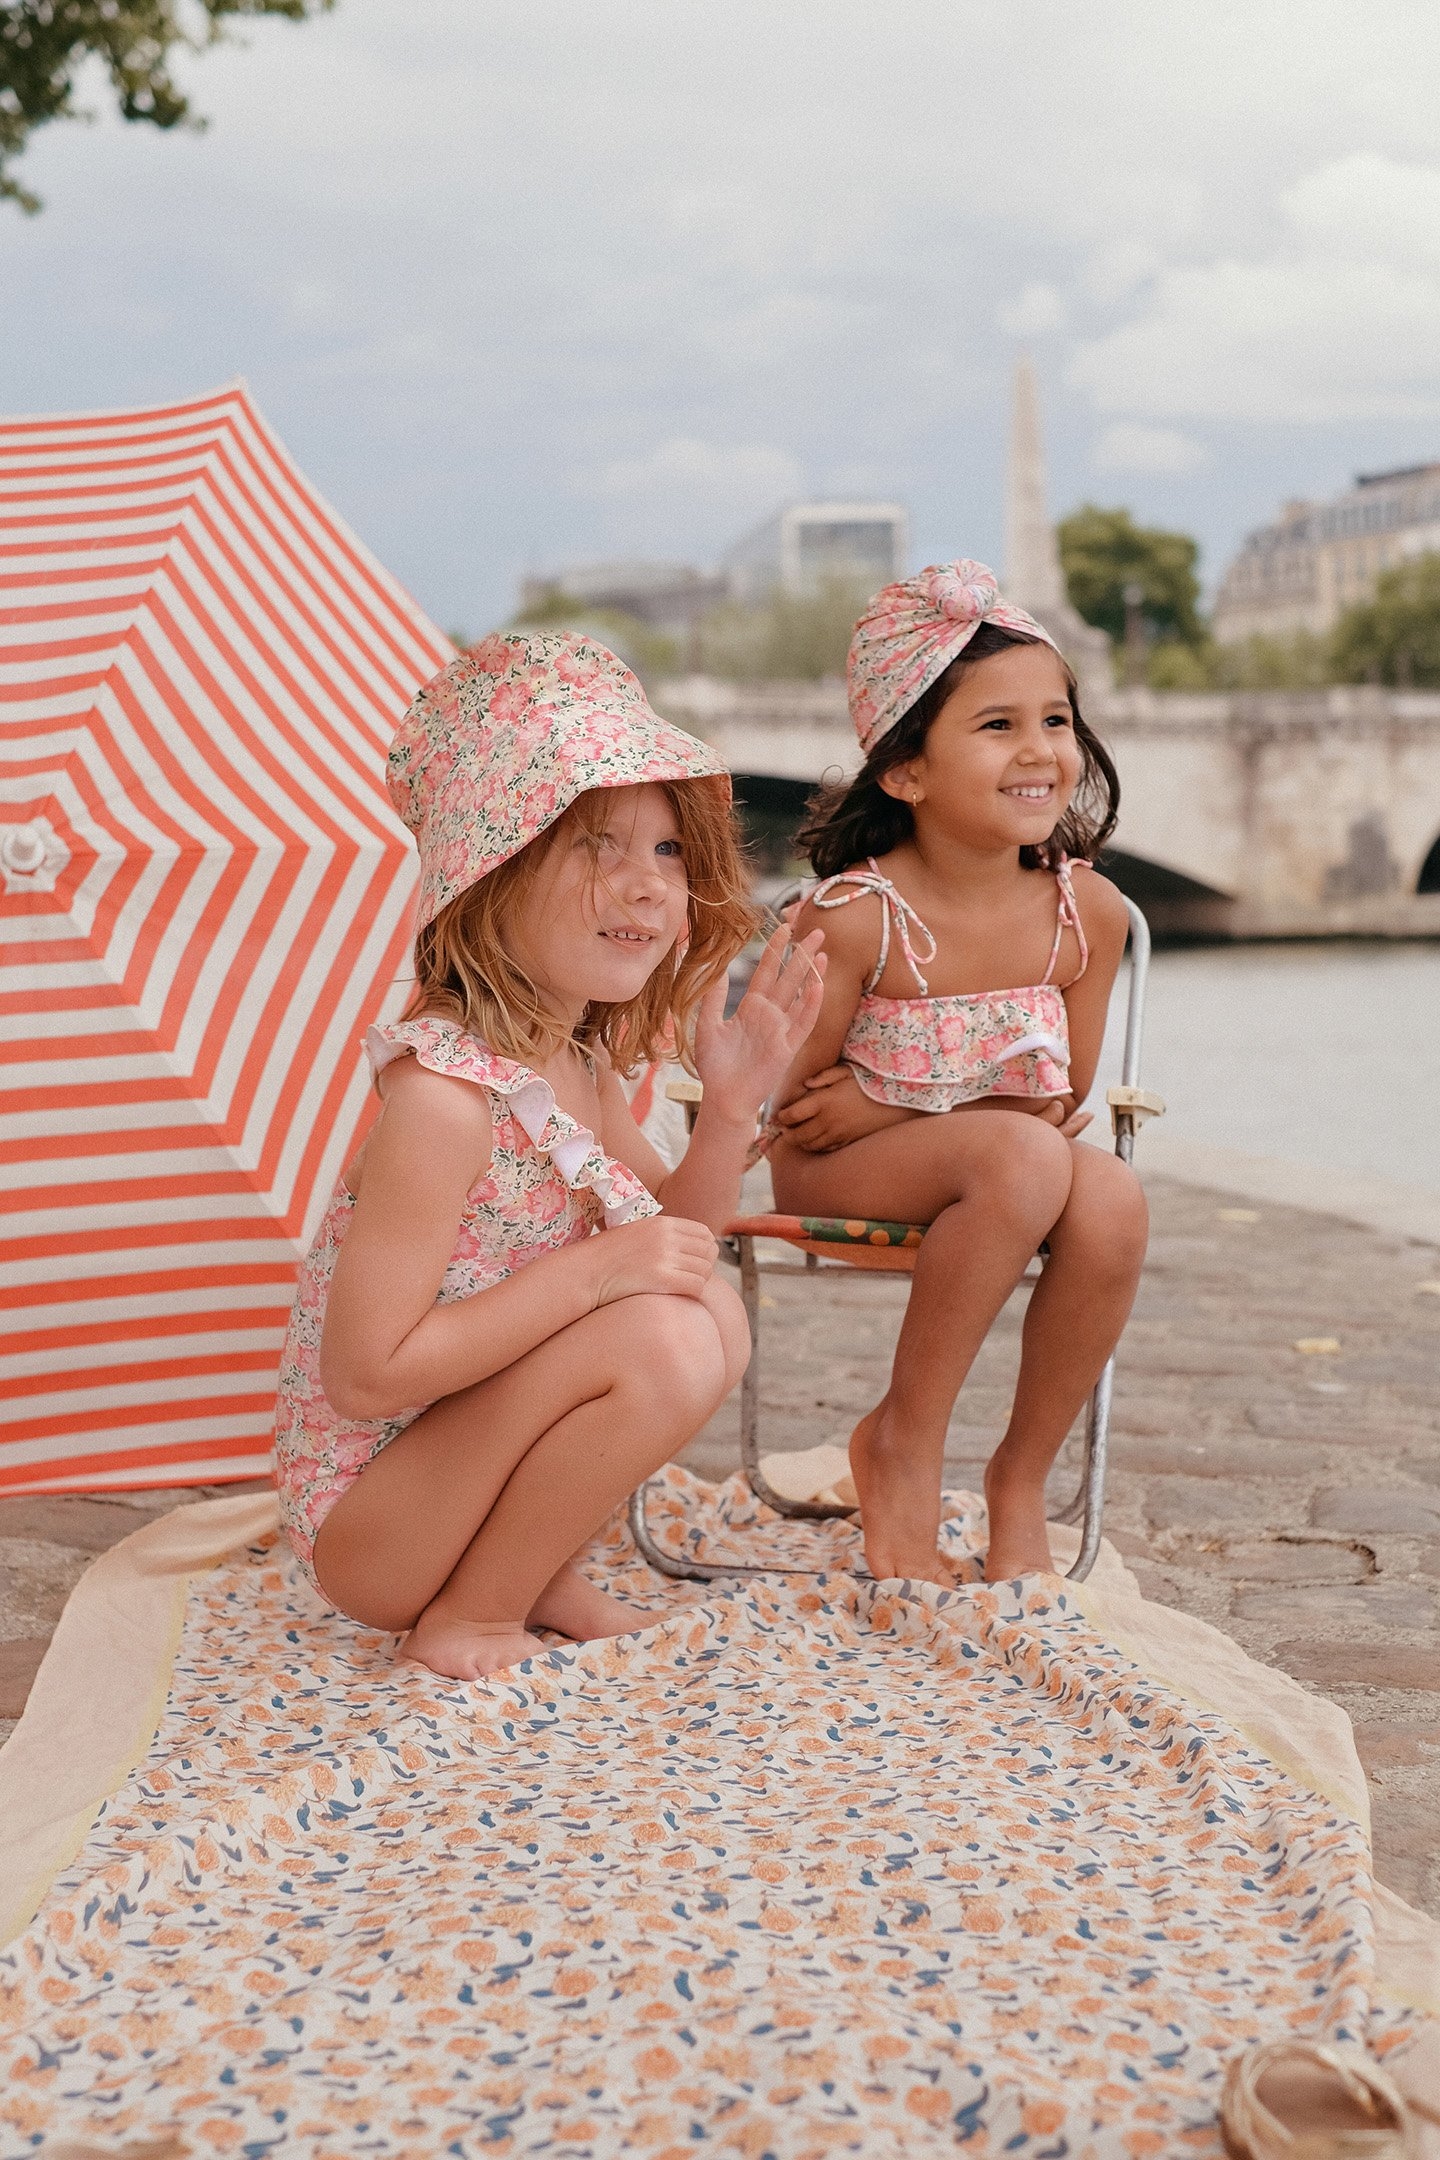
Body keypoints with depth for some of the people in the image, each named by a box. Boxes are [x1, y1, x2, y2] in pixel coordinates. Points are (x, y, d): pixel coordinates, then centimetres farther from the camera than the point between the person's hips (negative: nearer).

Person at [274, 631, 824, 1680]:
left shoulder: (580, 1063, 1)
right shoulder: (443, 1092, -27)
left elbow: (668, 1245, 9)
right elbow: (364, 1374, -27)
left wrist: (730, 1108, -7)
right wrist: (590, 1272, -28)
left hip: (459, 1447, 8)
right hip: (361, 1517, -8)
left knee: (714, 1314, -1)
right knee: (660, 1343, -24)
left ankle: (538, 1571, 9)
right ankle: (468, 1617, -6)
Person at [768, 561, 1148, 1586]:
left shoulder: (1088, 912, -8)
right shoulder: (851, 917, -21)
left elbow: (1068, 1095, -1)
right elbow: (798, 1106, -12)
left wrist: (885, 1103, -12)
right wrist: (1003, 1110, -16)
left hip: (1027, 1157, 4)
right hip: (835, 1172, -4)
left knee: (1112, 1203, -28)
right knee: (1026, 1157, -33)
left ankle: (1023, 1473, -7)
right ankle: (904, 1443, -16)